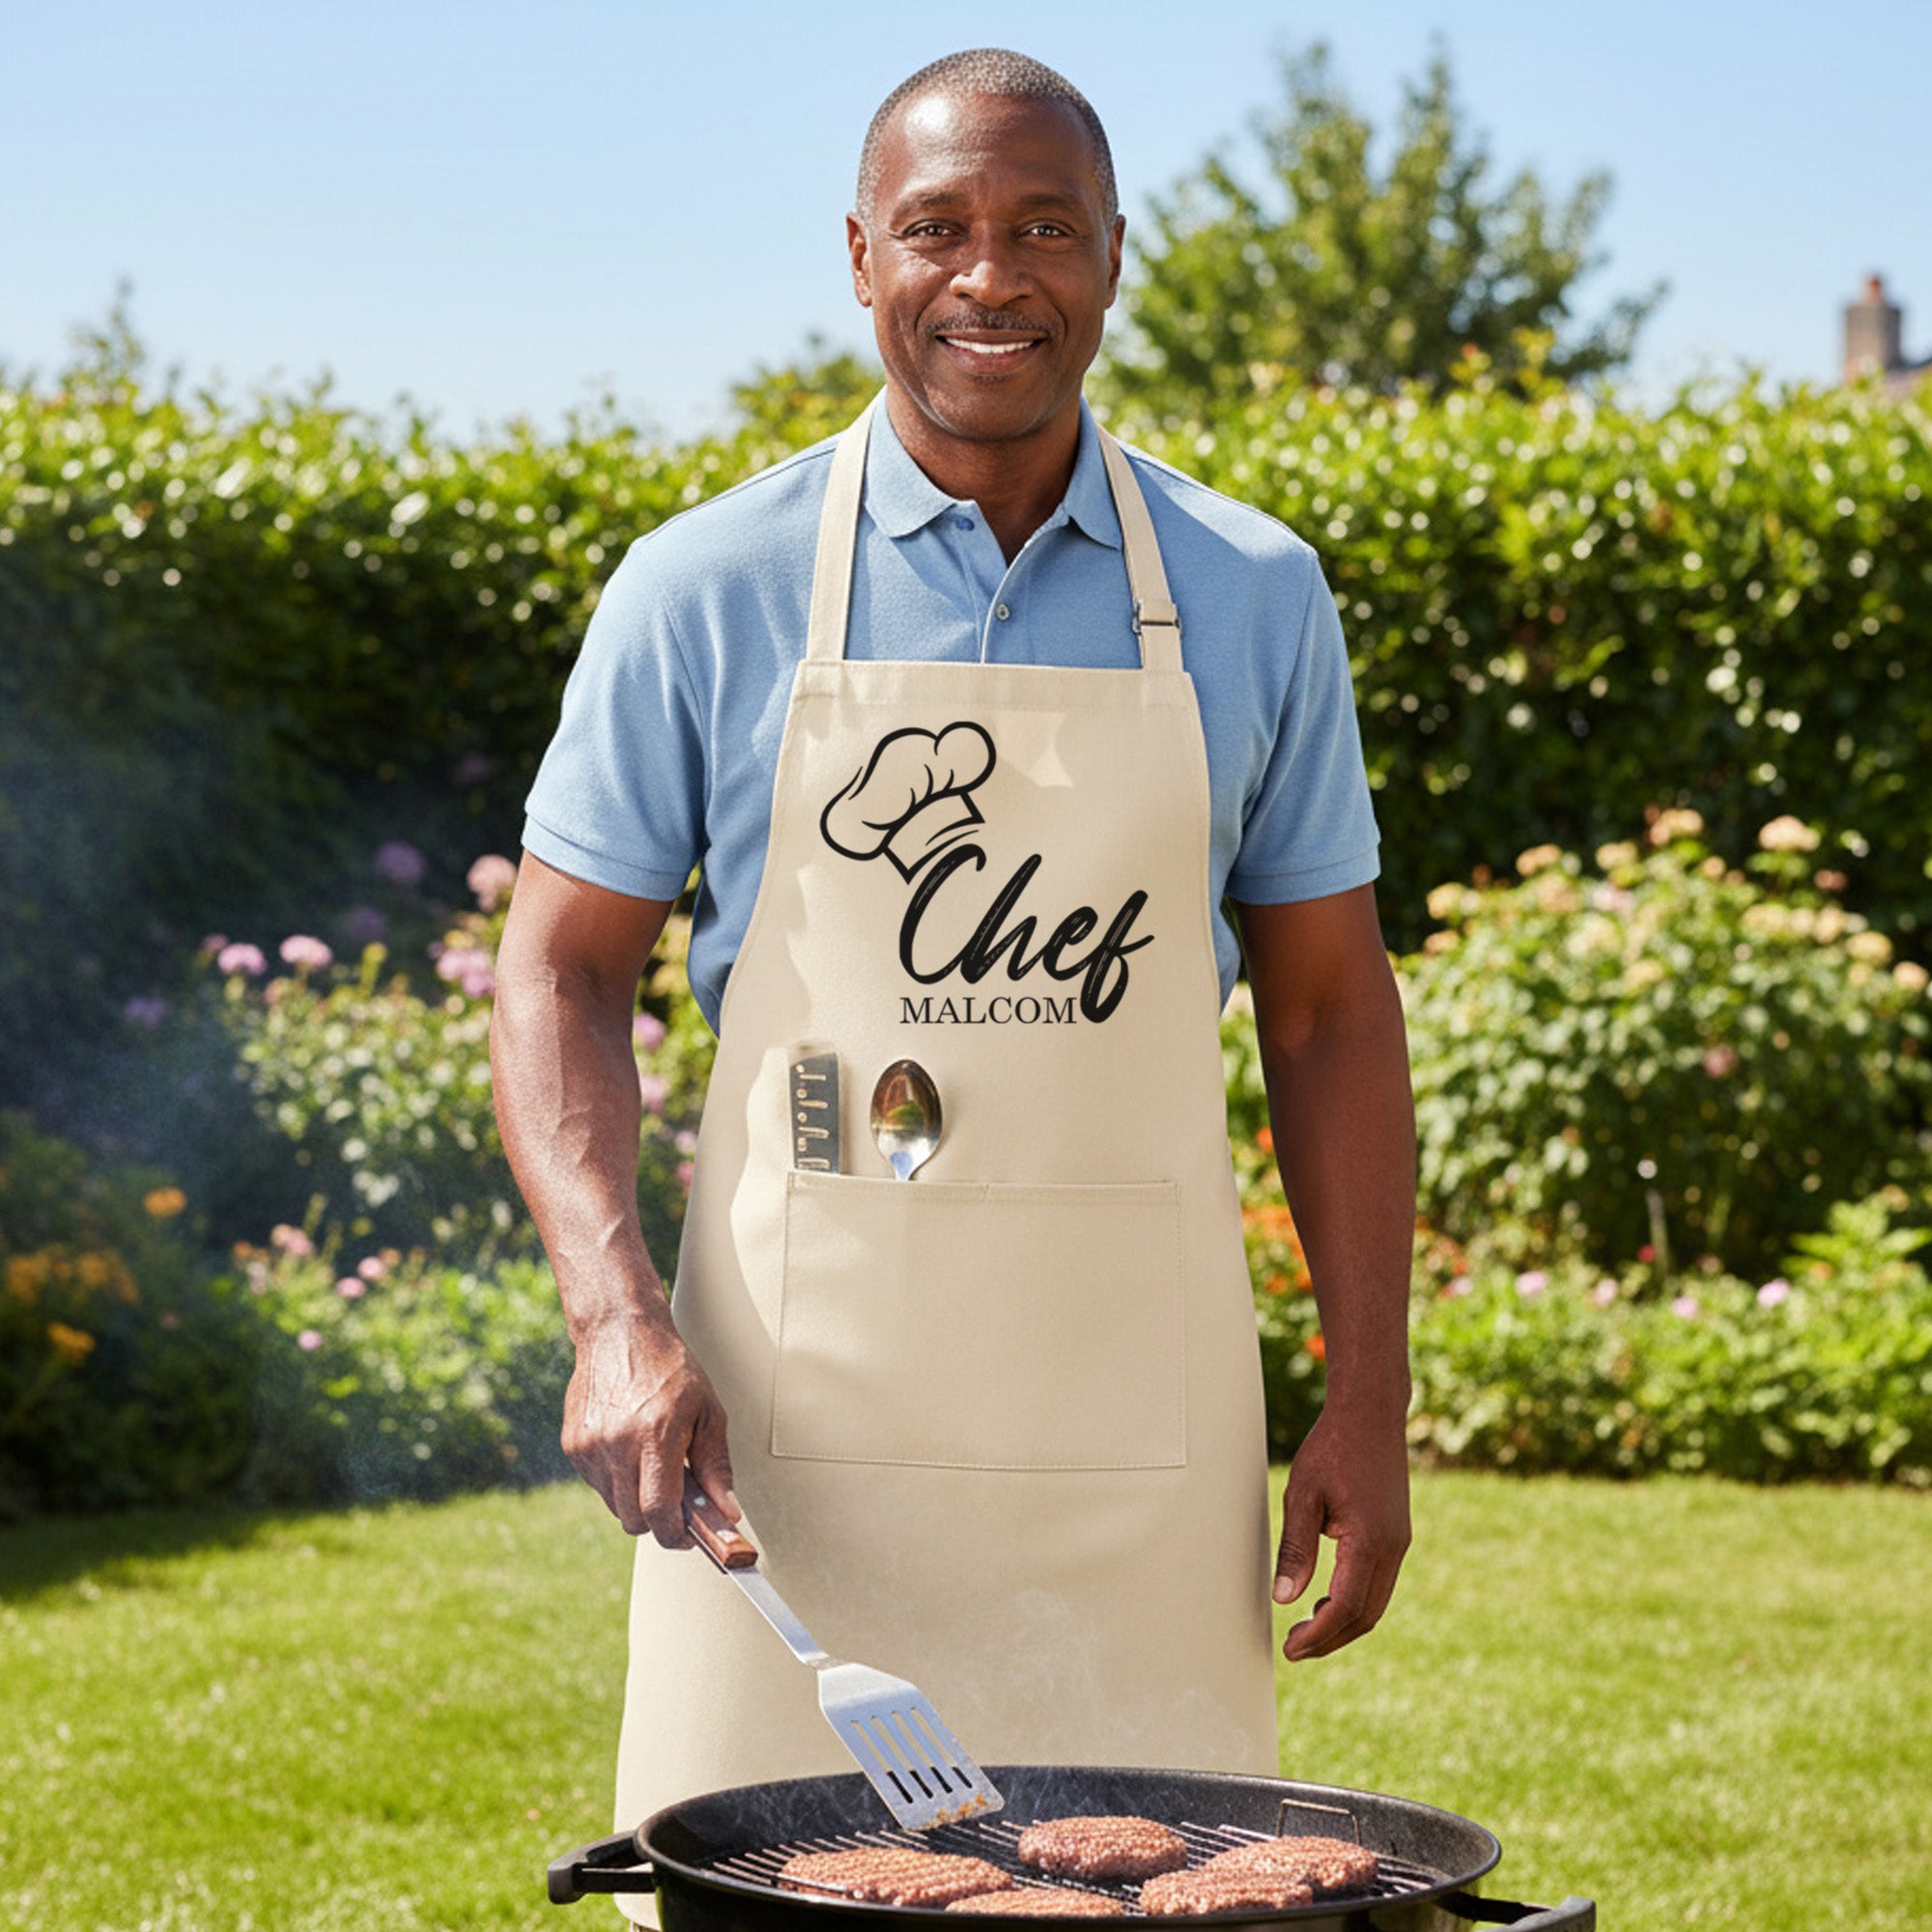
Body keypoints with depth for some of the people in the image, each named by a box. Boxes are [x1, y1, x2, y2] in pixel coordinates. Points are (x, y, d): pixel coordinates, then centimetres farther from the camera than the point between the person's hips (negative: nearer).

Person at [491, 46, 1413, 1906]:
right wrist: (614, 1314, -11)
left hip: (1137, 1433, 2)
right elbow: (561, 974, 4)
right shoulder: (702, 592, 1)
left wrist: (1370, 1399, 5)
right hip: (791, 1410, -1)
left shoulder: (1253, 601, 6)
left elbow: (1328, 1008, 11)